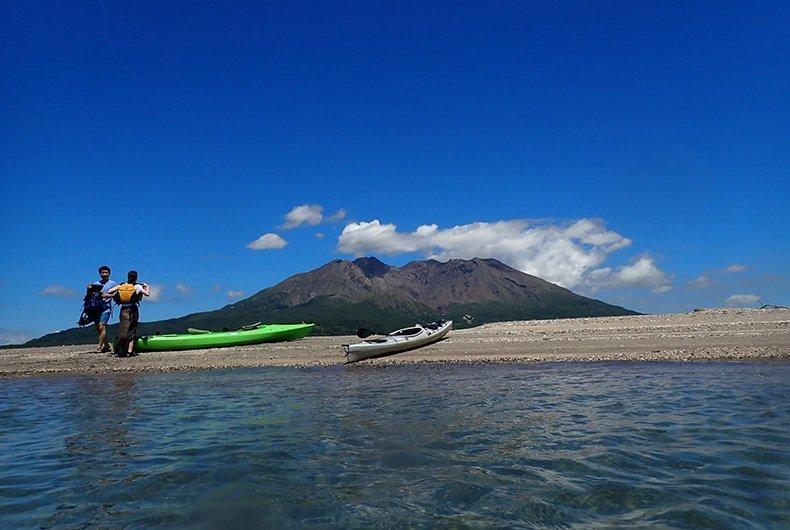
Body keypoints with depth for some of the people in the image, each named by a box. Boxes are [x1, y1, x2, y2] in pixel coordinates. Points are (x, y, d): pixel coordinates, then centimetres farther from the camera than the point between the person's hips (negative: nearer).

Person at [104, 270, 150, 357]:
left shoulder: (120, 286, 6)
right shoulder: (137, 286, -4)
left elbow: (108, 292, 2)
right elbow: (147, 294, -11)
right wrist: (146, 286, 6)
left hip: (123, 310, 3)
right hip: (133, 310, -3)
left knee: (122, 330, 10)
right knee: (132, 330, 3)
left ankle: (120, 351, 7)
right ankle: (130, 351, -5)